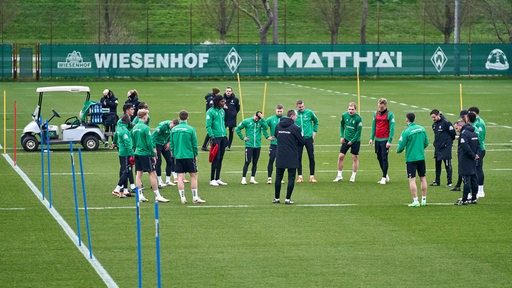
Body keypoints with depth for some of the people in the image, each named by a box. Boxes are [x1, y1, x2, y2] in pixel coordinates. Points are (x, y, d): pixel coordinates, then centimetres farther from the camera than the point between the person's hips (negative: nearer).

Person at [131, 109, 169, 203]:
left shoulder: (135, 128, 8)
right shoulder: (145, 128, -14)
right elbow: (149, 143, -15)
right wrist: (153, 155, -9)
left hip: (137, 153, 7)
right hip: (145, 153, -7)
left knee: (138, 173, 7)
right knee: (152, 174, -3)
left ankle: (140, 195, 7)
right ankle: (157, 196, -2)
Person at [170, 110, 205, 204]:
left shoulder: (174, 129, 2)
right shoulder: (191, 129, -7)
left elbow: (172, 144, 7)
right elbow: (195, 144, -3)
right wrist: (195, 155, 10)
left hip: (178, 156, 3)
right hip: (189, 156, -3)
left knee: (180, 177, 4)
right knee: (193, 176, 6)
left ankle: (182, 197, 1)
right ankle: (195, 197, 5)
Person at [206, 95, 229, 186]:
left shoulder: (222, 111, 15)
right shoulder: (210, 112, -8)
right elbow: (208, 126, -11)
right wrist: (212, 137, -17)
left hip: (223, 137, 7)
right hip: (216, 137, -7)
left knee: (220, 158, 9)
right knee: (216, 158, -7)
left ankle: (218, 179, 15)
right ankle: (212, 179, -2)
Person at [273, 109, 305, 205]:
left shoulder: (278, 126, 3)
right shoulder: (295, 128, -12)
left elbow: (275, 136, 18)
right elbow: (302, 141, -6)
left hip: (280, 156, 4)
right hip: (292, 157, -4)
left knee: (278, 177, 12)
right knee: (291, 178, 2)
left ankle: (276, 198, 16)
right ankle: (288, 199, 0)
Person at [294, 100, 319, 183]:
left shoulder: (309, 113, 0)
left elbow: (316, 121, 16)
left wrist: (314, 131, 9)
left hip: (309, 138, 0)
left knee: (311, 157, 0)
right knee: (298, 158, 1)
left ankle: (312, 176, 7)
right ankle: (300, 176, 8)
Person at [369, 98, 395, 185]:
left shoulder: (390, 115, -7)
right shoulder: (376, 113, 10)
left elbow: (392, 128, -10)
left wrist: (389, 141, -16)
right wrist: (372, 138, 9)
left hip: (385, 140, -6)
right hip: (377, 139, 6)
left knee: (384, 158, -5)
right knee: (379, 158, 9)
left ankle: (384, 178, 1)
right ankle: (386, 176, 21)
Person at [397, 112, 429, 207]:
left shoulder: (406, 132, -13)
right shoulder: (422, 129, 2)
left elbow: (401, 147, -10)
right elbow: (426, 143, 10)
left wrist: (398, 150, 12)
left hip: (411, 158, -5)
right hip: (421, 157, 5)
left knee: (412, 180, -3)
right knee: (423, 179, 12)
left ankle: (415, 201, -7)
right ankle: (424, 200, 17)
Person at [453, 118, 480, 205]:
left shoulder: (463, 134, -15)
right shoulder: (474, 133, 13)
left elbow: (466, 147, -23)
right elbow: (478, 145, 15)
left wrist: (473, 155, -14)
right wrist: (476, 154, 4)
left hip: (465, 161, -9)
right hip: (473, 162, 9)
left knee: (466, 180, -7)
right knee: (474, 179, 11)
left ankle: (464, 200, -5)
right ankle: (474, 198, 16)